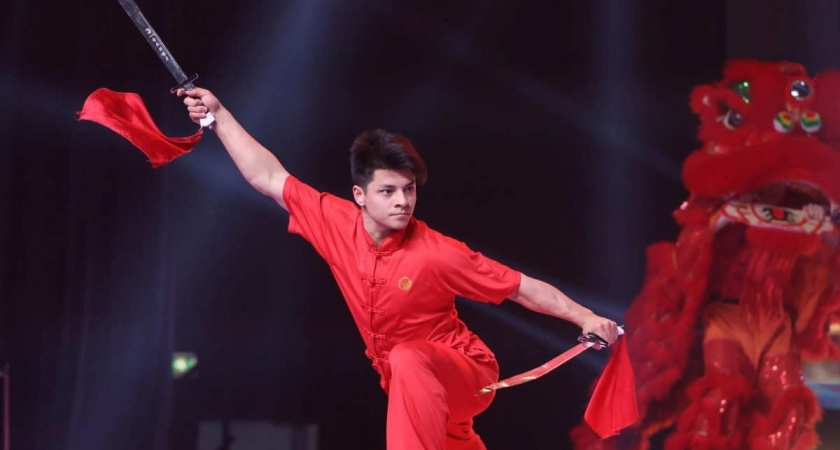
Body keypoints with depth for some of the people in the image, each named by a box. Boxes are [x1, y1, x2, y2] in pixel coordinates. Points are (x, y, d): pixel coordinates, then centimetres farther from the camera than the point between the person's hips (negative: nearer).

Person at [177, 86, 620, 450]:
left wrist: (584, 317, -28)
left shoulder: (437, 253, -25)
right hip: (410, 388, 7)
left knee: (409, 361, -38)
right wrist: (219, 115, -8)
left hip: (464, 373, -7)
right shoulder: (337, 223, -13)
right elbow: (268, 178, -5)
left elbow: (523, 287, -18)